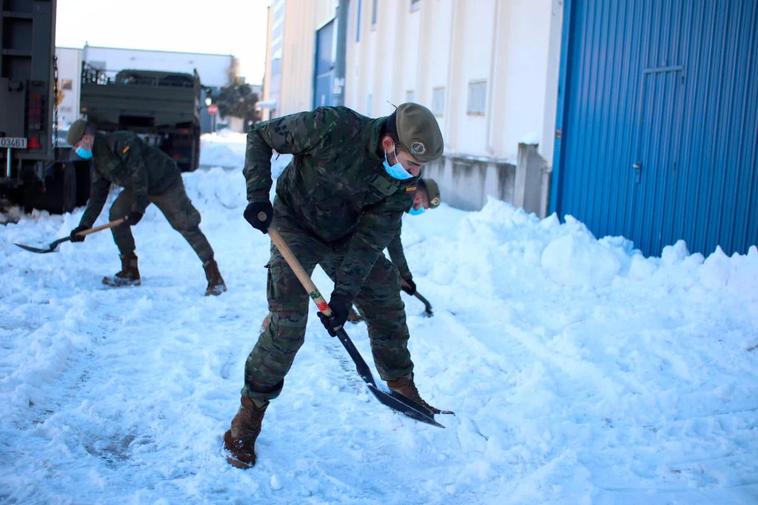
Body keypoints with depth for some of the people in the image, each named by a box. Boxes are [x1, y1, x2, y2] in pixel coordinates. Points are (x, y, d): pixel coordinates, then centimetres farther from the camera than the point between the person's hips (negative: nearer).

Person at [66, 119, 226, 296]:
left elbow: (138, 172, -30)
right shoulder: (98, 163, 4)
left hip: (165, 183, -9)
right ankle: (130, 272, 3)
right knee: (116, 214, -5)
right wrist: (84, 225, 3)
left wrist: (139, 208, -33)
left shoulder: (120, 142, -25)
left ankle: (215, 277, -11)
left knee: (186, 225, -14)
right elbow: (97, 197, 9)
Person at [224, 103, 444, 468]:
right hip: (296, 227, -5)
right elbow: (260, 135, -19)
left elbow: (372, 236, -17)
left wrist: (344, 293, -23)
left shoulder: (405, 177, -19)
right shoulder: (331, 128, -33)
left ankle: (403, 388, 30)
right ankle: (251, 410, 3)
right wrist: (258, 194, -27)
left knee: (388, 309, 8)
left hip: (348, 237, 5)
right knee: (287, 326, -14)